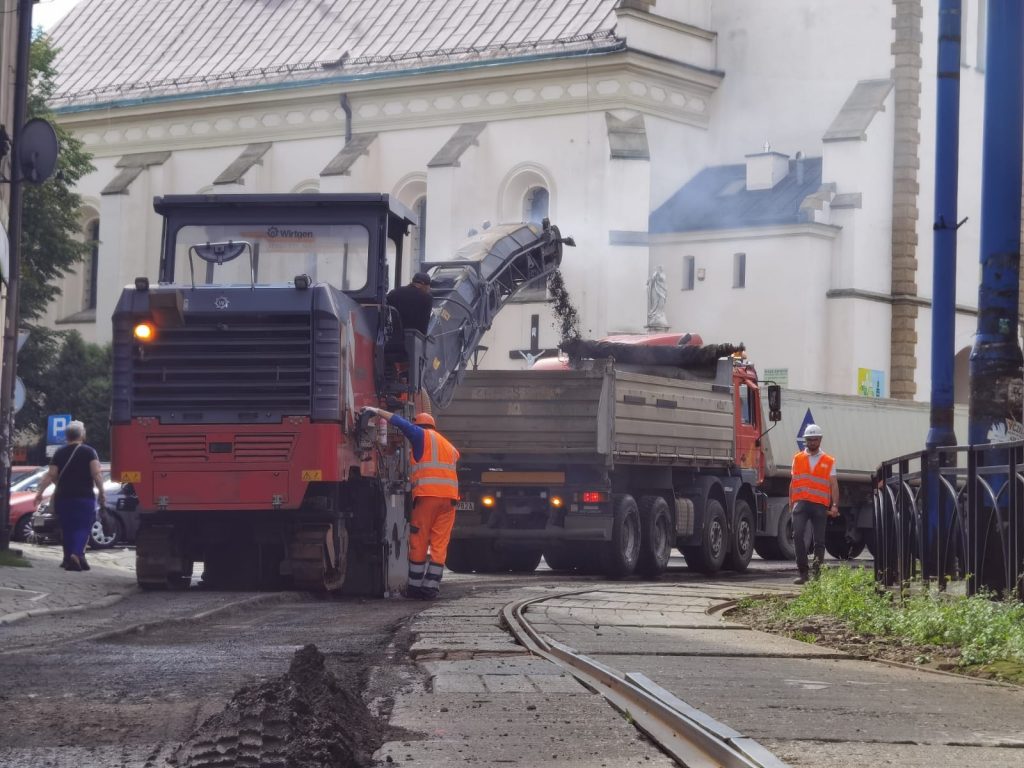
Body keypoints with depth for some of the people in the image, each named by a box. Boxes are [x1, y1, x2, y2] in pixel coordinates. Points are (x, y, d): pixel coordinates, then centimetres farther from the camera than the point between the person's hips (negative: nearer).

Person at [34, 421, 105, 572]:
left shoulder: (59, 453, 7)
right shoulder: (89, 452, -2)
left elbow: (51, 475, 0)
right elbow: (96, 473, -12)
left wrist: (40, 491, 2)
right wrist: (101, 492, -9)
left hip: (63, 497, 3)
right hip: (84, 497, -3)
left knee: (67, 528, 14)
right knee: (83, 527, -3)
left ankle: (68, 558, 15)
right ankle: (76, 554, -25)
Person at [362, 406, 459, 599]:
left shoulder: (422, 436, 7)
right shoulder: (448, 446, 27)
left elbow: (401, 423, -1)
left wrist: (378, 411, 8)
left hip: (427, 495, -5)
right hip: (449, 496, 5)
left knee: (419, 542, 3)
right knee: (440, 544, 2)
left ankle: (415, 585, 5)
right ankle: (431, 587, -3)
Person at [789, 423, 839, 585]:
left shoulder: (829, 461, 11)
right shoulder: (797, 459, 14)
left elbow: (834, 485, 6)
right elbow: (793, 483, 16)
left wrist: (835, 505, -5)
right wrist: (791, 504, 10)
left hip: (820, 505, 0)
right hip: (801, 503, 0)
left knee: (819, 541, 2)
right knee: (798, 535, -17)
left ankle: (818, 574, 9)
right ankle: (803, 572, -13)